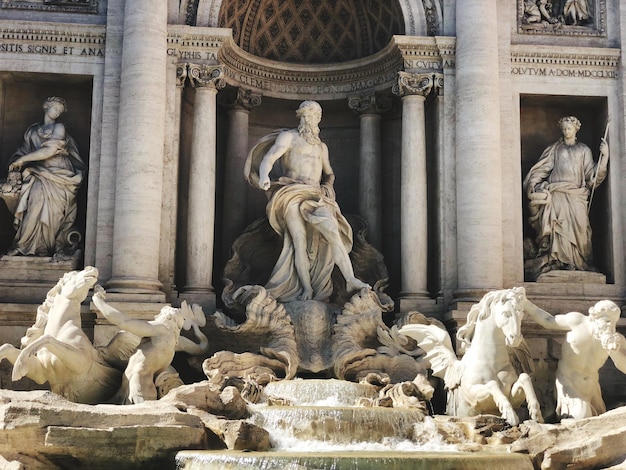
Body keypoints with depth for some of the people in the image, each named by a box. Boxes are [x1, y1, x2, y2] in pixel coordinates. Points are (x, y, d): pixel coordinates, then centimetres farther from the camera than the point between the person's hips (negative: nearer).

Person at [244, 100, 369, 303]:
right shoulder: (288, 136, 11)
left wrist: (326, 189, 19)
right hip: (291, 195, -3)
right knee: (299, 239, -20)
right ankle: (306, 289, -19)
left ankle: (350, 279, -31)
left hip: (315, 197, 3)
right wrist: (264, 176, -29)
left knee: (333, 231, -23)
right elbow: (269, 157, -7)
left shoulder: (321, 147, 28)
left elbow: (329, 174, 42)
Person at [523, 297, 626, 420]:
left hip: (591, 384, 4)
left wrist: (614, 352, -39)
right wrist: (523, 301, -7)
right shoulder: (577, 321, -16)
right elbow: (548, 321, -4)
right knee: (581, 417, -23)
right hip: (568, 380, -4)